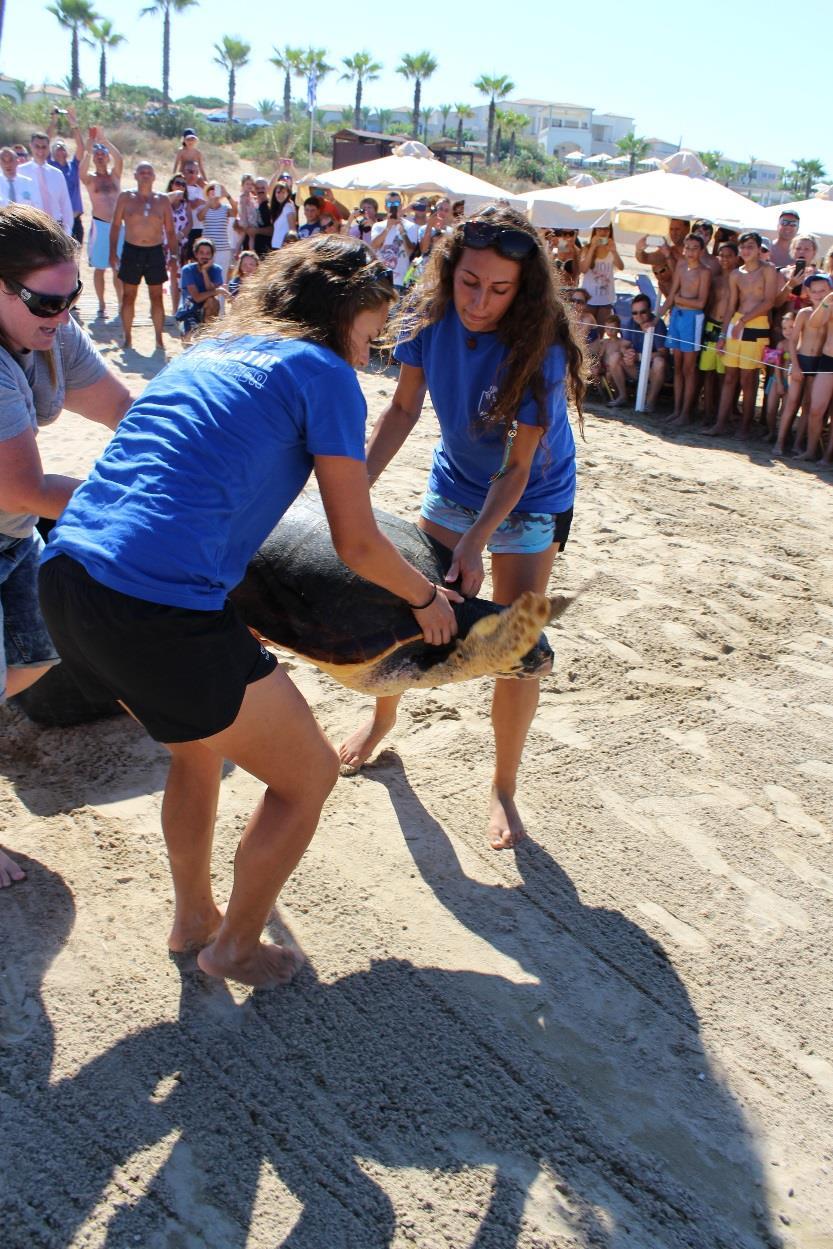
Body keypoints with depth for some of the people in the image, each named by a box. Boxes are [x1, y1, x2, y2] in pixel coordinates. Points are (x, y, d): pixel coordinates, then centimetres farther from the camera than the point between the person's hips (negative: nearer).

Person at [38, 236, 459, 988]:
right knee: (309, 774, 13)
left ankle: (192, 918, 47)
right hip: (160, 609, -9)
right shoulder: (325, 373, 1)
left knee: (200, 746, 32)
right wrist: (427, 599, 18)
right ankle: (237, 947, 30)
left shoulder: (210, 349, 24)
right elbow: (357, 545, 0)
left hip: (66, 579, 9)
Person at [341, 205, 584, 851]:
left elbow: (516, 468, -27)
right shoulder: (429, 313, -18)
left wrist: (474, 545, -35)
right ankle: (384, 715, 38)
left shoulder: (539, 348, -31)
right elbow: (403, 410, -8)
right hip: (454, 483, 5)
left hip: (531, 500, -4)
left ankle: (504, 788, 10)